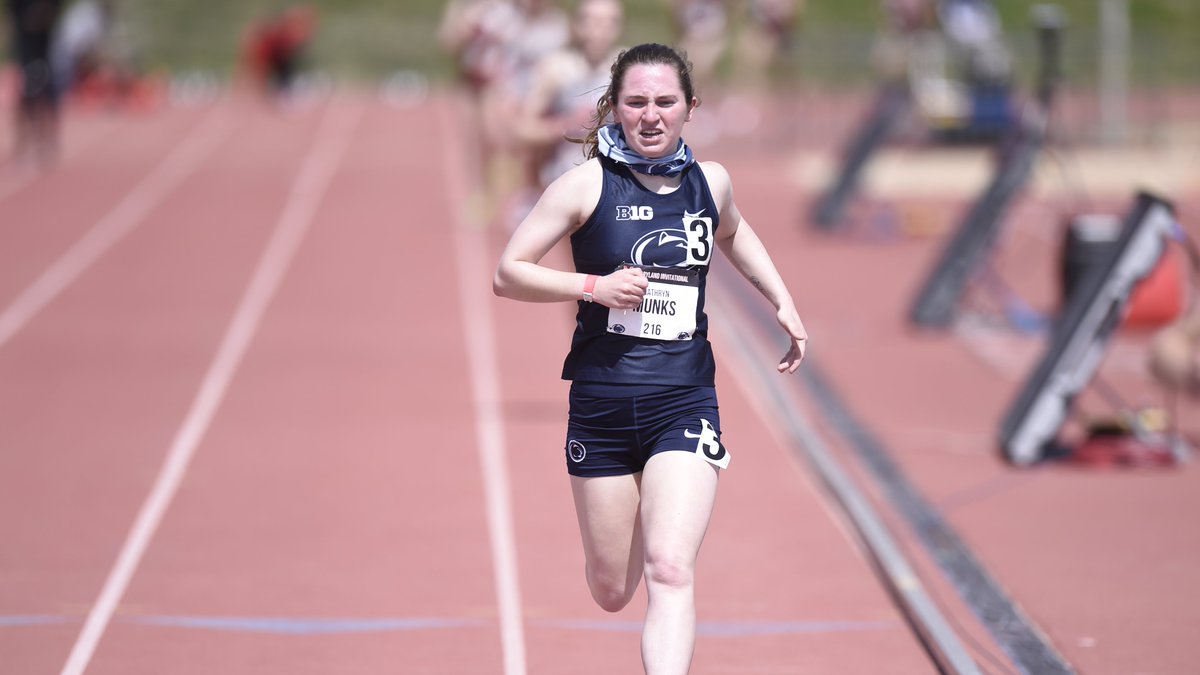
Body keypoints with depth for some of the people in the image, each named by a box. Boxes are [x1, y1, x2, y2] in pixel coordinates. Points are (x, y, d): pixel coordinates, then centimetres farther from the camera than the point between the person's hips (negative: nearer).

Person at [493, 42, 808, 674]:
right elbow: (508, 273, -5)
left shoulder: (710, 182, 6)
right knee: (611, 591, 11)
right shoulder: (588, 184, -5)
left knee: (670, 571, -18)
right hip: (602, 402, -1)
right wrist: (595, 286, -17)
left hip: (685, 402, 1)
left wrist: (783, 302, 23)